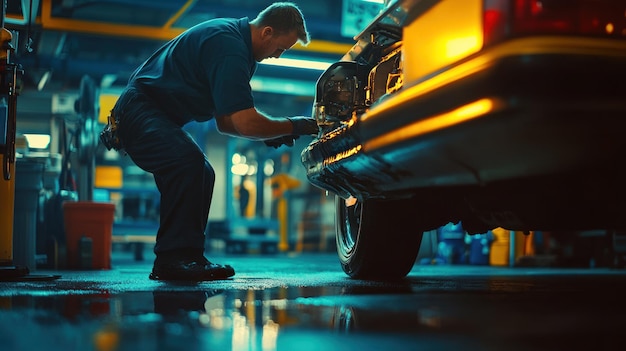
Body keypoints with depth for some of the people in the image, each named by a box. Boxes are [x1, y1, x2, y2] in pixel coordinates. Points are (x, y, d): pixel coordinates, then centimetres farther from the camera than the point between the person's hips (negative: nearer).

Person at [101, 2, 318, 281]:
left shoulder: (234, 39, 12)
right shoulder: (229, 46, -21)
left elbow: (225, 121, 17)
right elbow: (245, 123, -27)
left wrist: (267, 134, 3)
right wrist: (294, 125, -13)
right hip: (140, 109, -11)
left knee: (200, 175, 11)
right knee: (189, 161, -30)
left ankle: (189, 257, 12)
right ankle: (171, 259, -25)